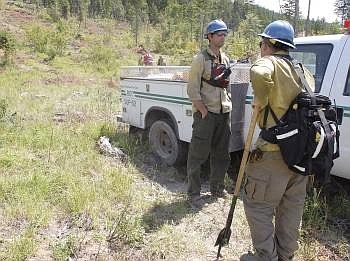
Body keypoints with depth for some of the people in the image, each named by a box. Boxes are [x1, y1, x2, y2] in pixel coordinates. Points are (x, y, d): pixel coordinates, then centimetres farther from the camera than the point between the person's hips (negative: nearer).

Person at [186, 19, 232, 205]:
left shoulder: (225, 59, 14)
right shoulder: (201, 59, -7)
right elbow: (192, 90, -12)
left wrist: (228, 105, 11)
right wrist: (204, 112, -15)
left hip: (223, 113, 7)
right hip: (205, 113, -7)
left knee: (221, 154, 14)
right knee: (198, 155, 0)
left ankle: (217, 188, 30)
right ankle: (194, 193, 13)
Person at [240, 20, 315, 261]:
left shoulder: (269, 63, -9)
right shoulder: (304, 70, 16)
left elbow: (259, 74, -33)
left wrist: (260, 102, -19)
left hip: (275, 151, -8)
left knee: (258, 204, 7)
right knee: (292, 206, 20)